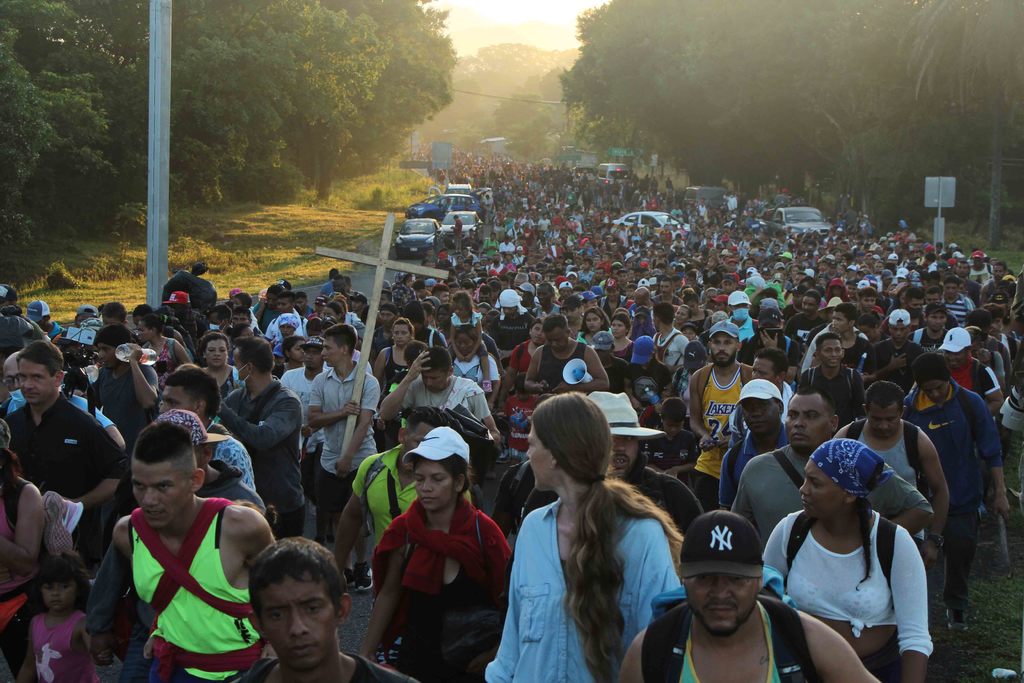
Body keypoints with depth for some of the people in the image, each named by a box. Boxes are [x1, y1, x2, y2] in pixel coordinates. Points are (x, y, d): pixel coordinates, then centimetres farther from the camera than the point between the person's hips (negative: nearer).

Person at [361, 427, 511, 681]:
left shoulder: (482, 531, -14)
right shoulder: (403, 530, -7)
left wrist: (494, 655, -17)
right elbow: (389, 593, 2)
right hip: (416, 658, 2)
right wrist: (365, 654, 2)